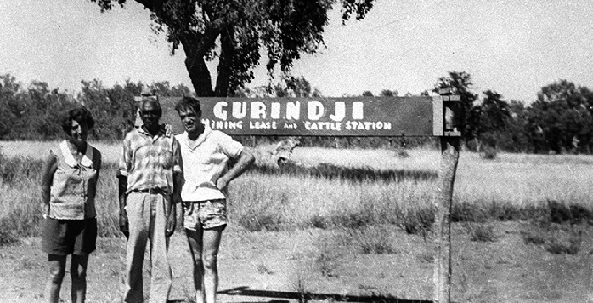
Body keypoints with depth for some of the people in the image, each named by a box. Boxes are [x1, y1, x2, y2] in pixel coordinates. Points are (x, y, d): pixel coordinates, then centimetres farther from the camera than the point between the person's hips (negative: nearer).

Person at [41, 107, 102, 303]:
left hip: (86, 219, 4)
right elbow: (44, 186, 0)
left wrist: (86, 209, 12)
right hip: (59, 219, -3)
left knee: (80, 274, 7)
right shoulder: (56, 156, -8)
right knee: (56, 274, 0)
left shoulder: (95, 156, 3)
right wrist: (47, 213, -1)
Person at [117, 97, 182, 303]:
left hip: (162, 199, 0)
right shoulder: (131, 139, 10)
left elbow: (176, 179, 8)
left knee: (161, 258, -3)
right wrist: (122, 211, 2)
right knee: (133, 257, 1)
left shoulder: (170, 141, 11)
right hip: (136, 197, 0)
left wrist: (173, 212, -1)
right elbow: (123, 177, 9)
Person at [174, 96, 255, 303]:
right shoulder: (177, 141, 10)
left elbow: (248, 157, 0)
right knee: (197, 261, 8)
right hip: (188, 205, 4)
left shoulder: (217, 138, -2)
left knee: (209, 261, -9)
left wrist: (226, 178, -5)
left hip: (213, 202, -4)